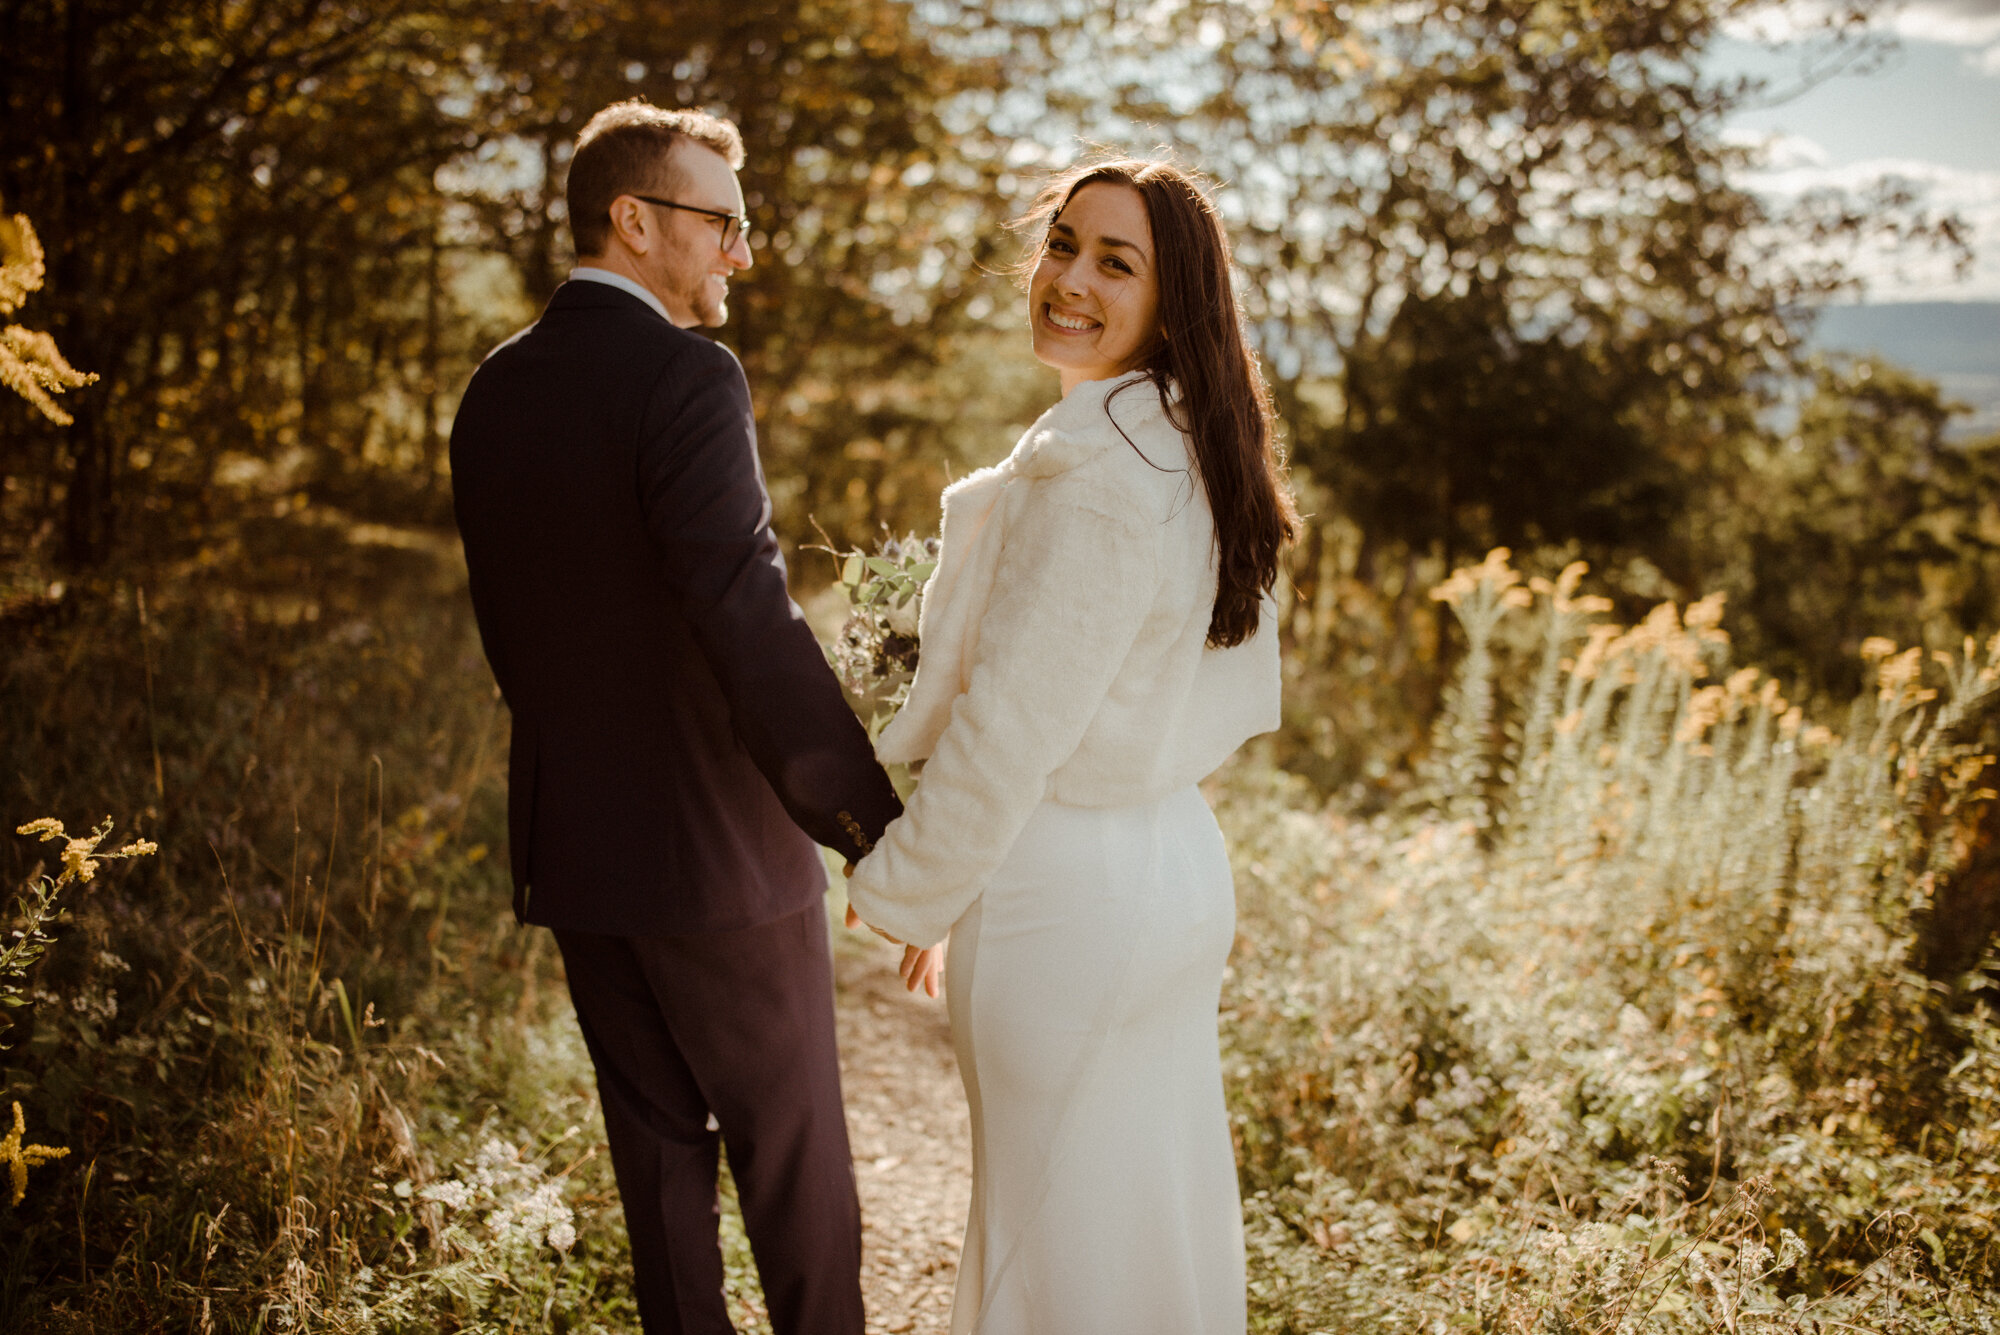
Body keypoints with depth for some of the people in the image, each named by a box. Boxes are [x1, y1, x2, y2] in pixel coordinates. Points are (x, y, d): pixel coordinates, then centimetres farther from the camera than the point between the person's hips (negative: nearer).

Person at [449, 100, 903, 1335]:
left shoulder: (494, 392, 7)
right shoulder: (689, 377, -17)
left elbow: (509, 624, 13)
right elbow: (750, 617, -24)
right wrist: (875, 824, -22)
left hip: (569, 841, 7)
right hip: (717, 842, -7)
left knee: (657, 1141, 16)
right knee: (794, 1153, 9)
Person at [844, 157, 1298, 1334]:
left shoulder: (1097, 475, -23)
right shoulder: (1202, 456, 7)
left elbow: (1011, 724, -20)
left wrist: (906, 893, -6)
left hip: (1067, 894, -9)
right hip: (1176, 862, 9)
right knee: (1164, 1200, 21)